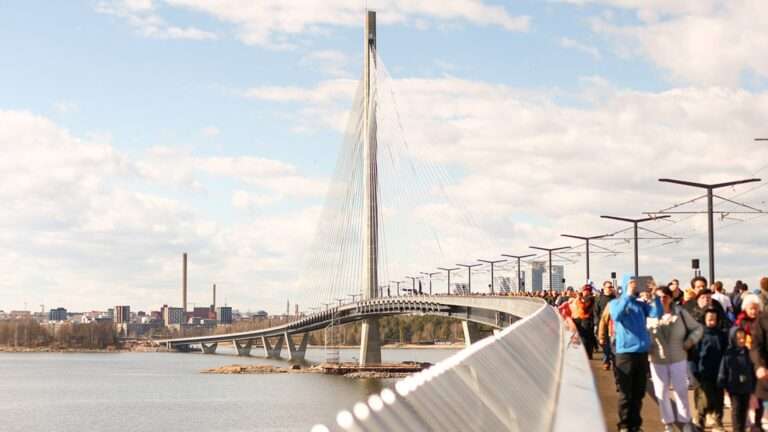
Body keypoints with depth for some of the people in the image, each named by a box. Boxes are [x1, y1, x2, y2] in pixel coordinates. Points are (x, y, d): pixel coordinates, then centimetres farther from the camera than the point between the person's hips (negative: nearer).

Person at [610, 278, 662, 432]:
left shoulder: (641, 304, 12)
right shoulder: (615, 303, 1)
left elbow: (656, 313, -3)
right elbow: (616, 316, -21)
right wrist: (628, 295, -22)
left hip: (642, 352, 4)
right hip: (625, 352, -4)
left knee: (639, 392, 11)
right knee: (626, 393, -1)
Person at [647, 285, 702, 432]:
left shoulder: (680, 313, -6)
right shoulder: (650, 314, -7)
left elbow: (697, 328, 3)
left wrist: (689, 343, -7)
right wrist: (648, 348, -10)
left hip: (678, 359, 0)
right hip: (657, 360, 1)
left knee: (681, 391, 6)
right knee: (661, 393, 7)